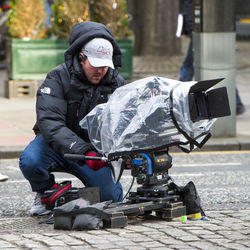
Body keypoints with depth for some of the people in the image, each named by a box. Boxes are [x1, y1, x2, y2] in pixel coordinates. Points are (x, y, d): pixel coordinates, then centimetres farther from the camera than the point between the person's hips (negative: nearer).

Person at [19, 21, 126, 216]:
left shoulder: (117, 84, -4)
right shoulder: (58, 78, -17)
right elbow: (49, 123, -30)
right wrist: (83, 151, -44)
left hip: (95, 148, 2)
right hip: (56, 144, -2)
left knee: (110, 196, -21)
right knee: (30, 161, -35)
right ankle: (46, 192, 2)